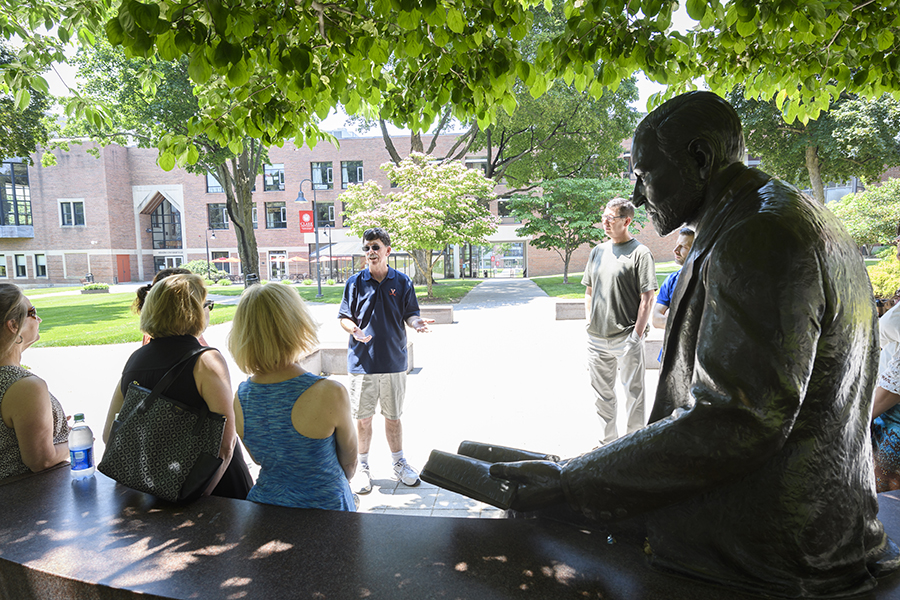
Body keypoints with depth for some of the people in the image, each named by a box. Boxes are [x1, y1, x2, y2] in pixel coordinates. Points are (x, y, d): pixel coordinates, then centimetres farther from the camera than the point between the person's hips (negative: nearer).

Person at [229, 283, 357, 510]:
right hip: (323, 509, -5)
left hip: (264, 501, 5)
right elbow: (349, 461, -7)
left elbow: (261, 459, 6)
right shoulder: (330, 394, -26)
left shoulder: (239, 397, -10)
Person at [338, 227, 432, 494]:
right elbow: (344, 317, 3)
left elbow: (410, 314, 4)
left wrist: (417, 322, -19)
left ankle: (398, 464, 29)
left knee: (393, 416, 13)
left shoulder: (402, 282, 2)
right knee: (363, 417, 8)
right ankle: (363, 467, 25)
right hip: (362, 361, -1)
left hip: (394, 361, 1)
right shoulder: (355, 282, 0)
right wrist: (354, 329, -18)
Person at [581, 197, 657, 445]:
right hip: (596, 338, 6)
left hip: (625, 338, -6)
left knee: (633, 393, 4)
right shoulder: (598, 251, 12)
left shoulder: (640, 252, -6)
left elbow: (647, 298, -10)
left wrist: (637, 336, -14)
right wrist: (590, 324, 11)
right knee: (602, 393, 14)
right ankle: (608, 441, 30)